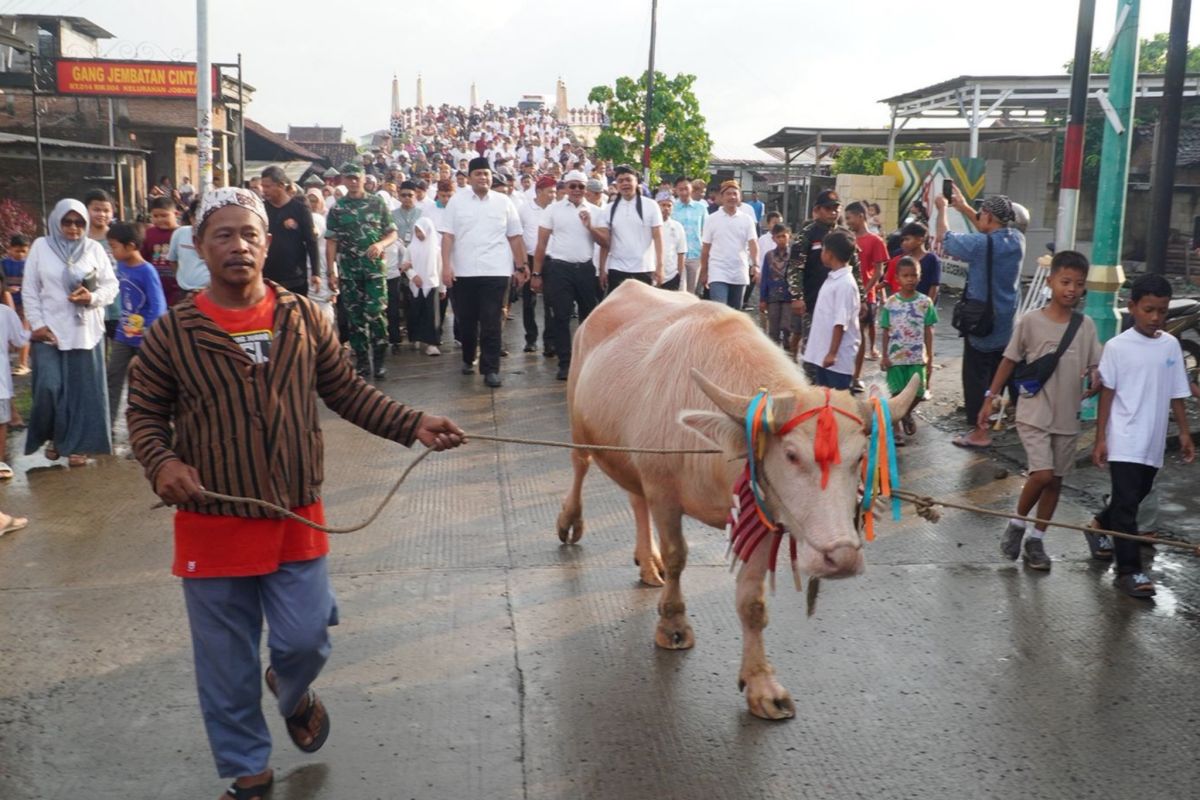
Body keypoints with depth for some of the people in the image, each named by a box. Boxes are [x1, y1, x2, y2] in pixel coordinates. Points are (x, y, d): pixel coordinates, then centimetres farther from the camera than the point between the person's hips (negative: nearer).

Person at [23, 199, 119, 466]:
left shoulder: (94, 249, 5)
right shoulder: (40, 247, 3)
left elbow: (111, 284, 5)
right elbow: (30, 290, 3)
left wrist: (92, 297, -16)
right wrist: (36, 324, -5)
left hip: (85, 331, 1)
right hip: (49, 330, -1)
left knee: (83, 388, 2)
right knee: (49, 386, -8)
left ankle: (77, 444, 14)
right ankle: (51, 435, 17)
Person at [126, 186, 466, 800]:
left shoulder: (303, 317, 0)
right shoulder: (172, 332, -6)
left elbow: (347, 391, 6)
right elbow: (144, 413, 3)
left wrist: (413, 424, -5)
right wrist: (162, 463, -17)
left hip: (298, 518, 1)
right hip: (212, 524, -1)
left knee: (305, 641, 7)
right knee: (226, 664, 10)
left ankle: (292, 692, 45)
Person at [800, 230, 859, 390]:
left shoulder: (845, 284, -17)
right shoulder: (832, 279, 12)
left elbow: (840, 323, -21)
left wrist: (832, 353, -22)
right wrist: (812, 344, 22)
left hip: (838, 357, -9)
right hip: (822, 353, 9)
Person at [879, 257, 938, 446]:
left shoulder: (925, 302, 0)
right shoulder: (890, 303, -2)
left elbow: (928, 331, 3)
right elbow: (885, 331, 1)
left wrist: (929, 357, 1)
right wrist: (884, 356, -4)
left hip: (917, 357, 1)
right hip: (895, 356, -1)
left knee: (917, 392, 3)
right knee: (897, 393, 3)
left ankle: (907, 414, 35)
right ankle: (895, 429, 16)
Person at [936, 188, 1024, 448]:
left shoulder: (981, 245, -22)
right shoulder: (1017, 240, -2)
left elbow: (944, 239, -10)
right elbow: (991, 232, 18)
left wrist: (942, 208, 6)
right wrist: (963, 207, 20)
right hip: (1006, 322, 7)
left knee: (976, 376, 1)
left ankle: (979, 431, 3)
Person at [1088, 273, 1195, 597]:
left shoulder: (1171, 345, 3)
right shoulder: (1117, 347, -9)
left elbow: (1176, 394, 10)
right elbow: (1107, 394, -6)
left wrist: (1185, 432, 10)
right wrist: (1100, 439, -7)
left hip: (1154, 442, 5)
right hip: (1124, 442, -5)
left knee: (1136, 496, 18)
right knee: (1126, 502, -4)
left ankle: (1101, 525, 43)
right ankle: (1129, 570, 1)